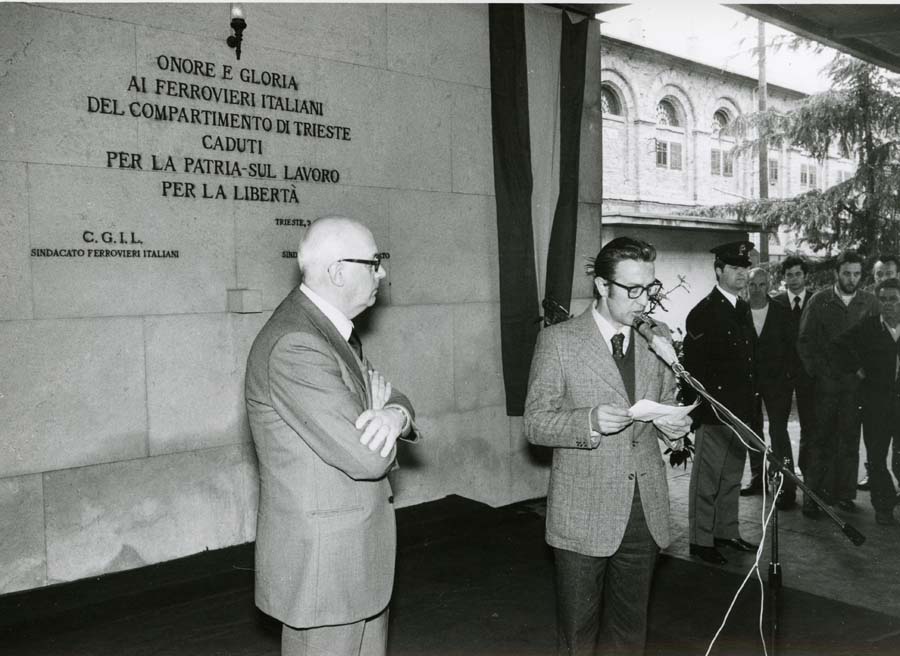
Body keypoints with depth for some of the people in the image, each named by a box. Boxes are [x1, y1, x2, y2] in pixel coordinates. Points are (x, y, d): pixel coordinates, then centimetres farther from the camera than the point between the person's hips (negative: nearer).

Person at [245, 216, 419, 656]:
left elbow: (385, 396, 10)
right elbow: (368, 458, -27)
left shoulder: (333, 326, 7)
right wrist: (379, 413, -5)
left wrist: (395, 413, -14)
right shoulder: (295, 346, -26)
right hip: (322, 559, -9)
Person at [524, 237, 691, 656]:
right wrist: (590, 421, -25)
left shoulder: (659, 338, 7)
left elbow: (666, 405, 16)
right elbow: (535, 423, -8)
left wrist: (671, 426, -7)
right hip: (584, 512, -4)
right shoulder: (558, 341, -8)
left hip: (645, 511, 4)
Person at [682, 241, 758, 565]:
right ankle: (701, 541, 11)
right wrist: (699, 409, -16)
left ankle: (727, 531, 30)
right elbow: (693, 366, -14)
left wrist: (751, 401, 15)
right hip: (714, 413, -8)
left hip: (741, 410, 8)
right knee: (707, 479, 1)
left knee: (732, 476, 18)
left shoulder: (743, 309, 13)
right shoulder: (703, 313, -12)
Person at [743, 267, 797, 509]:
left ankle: (787, 487, -4)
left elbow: (791, 345, 2)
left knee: (778, 431, -8)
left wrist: (781, 372, -6)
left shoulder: (782, 312, -1)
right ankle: (757, 478, 24)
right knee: (753, 430, 11)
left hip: (775, 380, -2)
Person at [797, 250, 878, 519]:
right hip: (826, 382, -2)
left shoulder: (869, 302, 6)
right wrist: (817, 373, -4)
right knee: (822, 440, -1)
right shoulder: (819, 300, 1)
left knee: (850, 440, 6)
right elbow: (804, 340, 2)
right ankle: (813, 496, 4)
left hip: (856, 382, 2)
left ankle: (843, 493, 16)